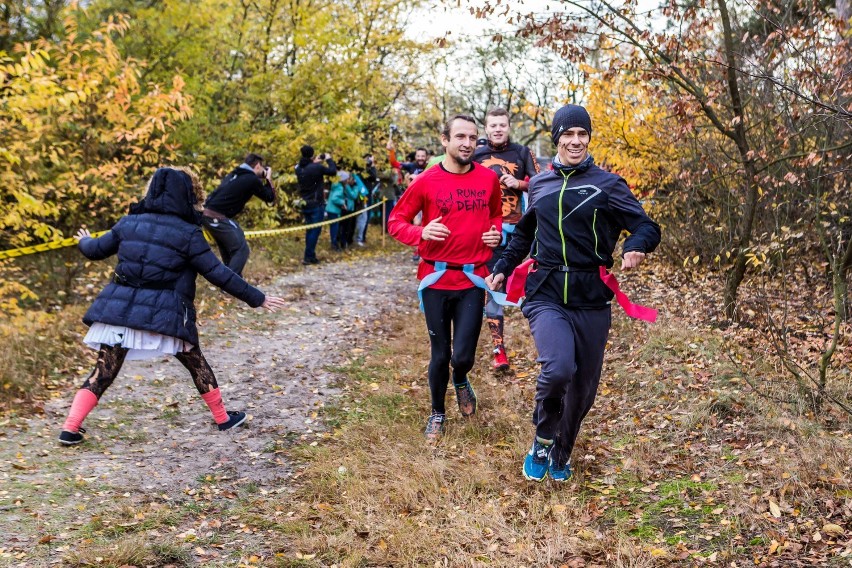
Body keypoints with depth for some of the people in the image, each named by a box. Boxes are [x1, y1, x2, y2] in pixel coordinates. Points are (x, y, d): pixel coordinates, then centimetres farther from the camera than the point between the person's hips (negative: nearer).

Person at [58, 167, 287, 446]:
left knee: (103, 372, 9)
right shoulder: (187, 233, -6)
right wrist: (257, 298, 3)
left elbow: (96, 250, 21)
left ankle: (70, 428, 2)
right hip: (164, 314, -3)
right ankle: (223, 417, 28)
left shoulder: (129, 222, 7)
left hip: (118, 309, 3)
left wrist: (84, 241, 45)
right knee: (196, 363, 17)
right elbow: (219, 274, -5)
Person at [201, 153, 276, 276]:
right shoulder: (252, 179, -6)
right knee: (241, 250, -6)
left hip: (207, 214, 9)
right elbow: (270, 197, 4)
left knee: (228, 251, 22)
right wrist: (268, 179, 17)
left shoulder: (233, 174, 19)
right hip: (218, 218, -9)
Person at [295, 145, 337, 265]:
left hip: (305, 204, 7)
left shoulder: (299, 168, 1)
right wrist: (329, 159, 9)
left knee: (310, 230, 15)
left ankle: (310, 255, 18)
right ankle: (308, 257, -5)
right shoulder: (317, 168, -17)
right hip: (316, 204, -7)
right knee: (315, 230, -2)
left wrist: (315, 163, 19)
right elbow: (333, 171, -6)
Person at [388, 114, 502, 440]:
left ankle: (461, 381, 34)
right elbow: (396, 221, 1)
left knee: (463, 355, -4)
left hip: (473, 279, 1)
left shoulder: (488, 179, 2)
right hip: (436, 279, -1)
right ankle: (437, 413, 33)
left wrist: (496, 233, 0)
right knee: (440, 355, 9)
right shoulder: (426, 181, -5)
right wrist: (421, 234, -18)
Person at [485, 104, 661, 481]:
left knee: (583, 387, 8)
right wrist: (503, 268, 20)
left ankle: (560, 456, 35)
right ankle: (543, 441, 2)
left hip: (591, 299, 0)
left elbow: (647, 227, -4)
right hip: (546, 295, 0)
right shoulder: (539, 184, 11)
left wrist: (635, 247, -26)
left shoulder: (607, 184, 1)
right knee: (559, 368, -26)